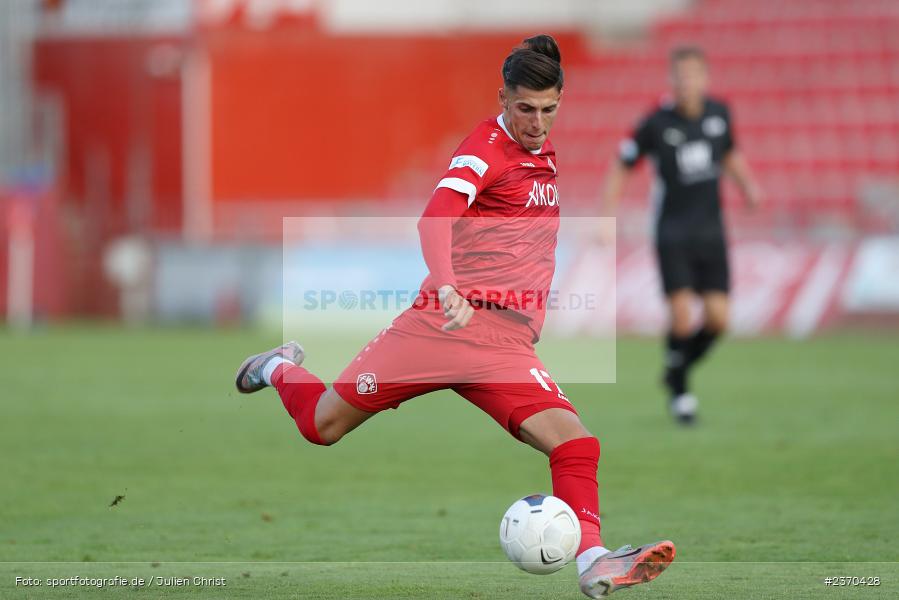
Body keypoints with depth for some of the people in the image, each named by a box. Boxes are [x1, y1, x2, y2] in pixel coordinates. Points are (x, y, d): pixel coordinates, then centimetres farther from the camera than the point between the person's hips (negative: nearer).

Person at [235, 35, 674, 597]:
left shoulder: (544, 150, 13)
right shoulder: (487, 146, -11)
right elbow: (436, 217, -28)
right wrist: (447, 286, -45)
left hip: (508, 347, 5)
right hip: (444, 320, -5)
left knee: (574, 443, -19)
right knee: (324, 424, 7)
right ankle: (281, 367, 40)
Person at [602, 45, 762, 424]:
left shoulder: (718, 114, 0)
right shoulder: (656, 123, -11)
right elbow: (621, 165, 0)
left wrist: (747, 185, 3)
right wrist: (609, 214, -9)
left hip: (711, 232, 4)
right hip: (672, 233, -4)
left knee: (717, 320, -3)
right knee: (682, 319, -15)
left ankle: (678, 372, 25)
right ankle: (678, 392, 10)